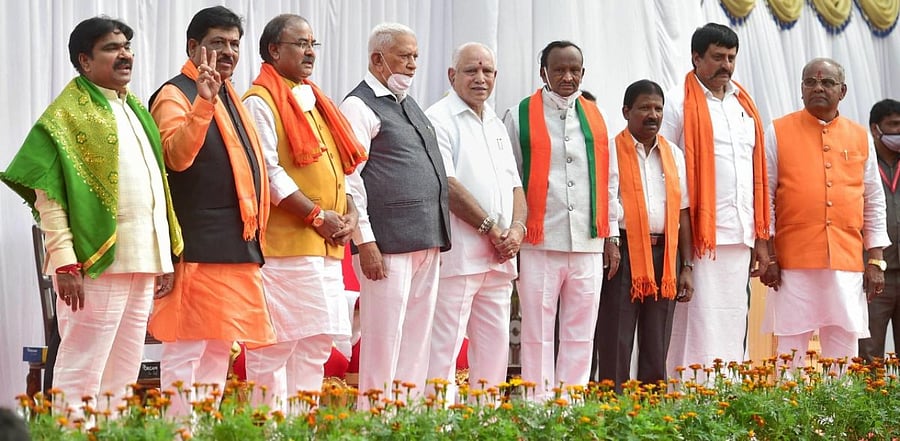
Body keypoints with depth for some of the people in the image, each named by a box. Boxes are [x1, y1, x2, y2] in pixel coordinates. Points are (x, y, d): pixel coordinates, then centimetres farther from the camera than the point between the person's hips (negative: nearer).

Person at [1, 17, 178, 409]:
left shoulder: (136, 110, 19)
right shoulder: (68, 112, -4)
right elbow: (47, 194, -11)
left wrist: (165, 255, 16)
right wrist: (65, 262, -20)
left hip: (141, 262, 8)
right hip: (96, 263, -8)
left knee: (124, 376, 11)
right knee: (80, 375, -7)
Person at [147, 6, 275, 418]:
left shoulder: (229, 97, 19)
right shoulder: (175, 96, -7)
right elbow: (177, 155, -26)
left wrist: (254, 230, 19)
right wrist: (201, 103, -39)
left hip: (235, 246, 9)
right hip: (197, 248, -9)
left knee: (218, 349, 13)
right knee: (185, 351, -7)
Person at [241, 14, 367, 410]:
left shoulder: (314, 102, 20)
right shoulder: (260, 102, -7)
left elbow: (339, 165, 21)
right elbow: (268, 172, -15)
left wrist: (348, 211, 4)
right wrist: (317, 216, -16)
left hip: (326, 245, 9)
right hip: (284, 242, -8)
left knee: (318, 340, 8)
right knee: (274, 344, -6)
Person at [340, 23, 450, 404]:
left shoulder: (409, 105, 20)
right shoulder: (360, 107, -6)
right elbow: (350, 180, -12)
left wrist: (438, 236, 18)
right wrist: (365, 242, -17)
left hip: (426, 243, 8)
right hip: (389, 243, -8)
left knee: (417, 341, 10)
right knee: (384, 340, -6)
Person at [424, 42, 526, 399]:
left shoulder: (497, 125, 21)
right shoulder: (440, 119, -5)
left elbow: (514, 184, 19)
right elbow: (447, 185, -14)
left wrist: (516, 228, 0)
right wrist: (491, 228, -12)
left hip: (499, 257, 8)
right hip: (457, 256, -8)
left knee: (495, 347, 10)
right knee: (444, 347, -8)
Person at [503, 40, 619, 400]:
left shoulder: (595, 117, 14)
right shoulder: (520, 116, 2)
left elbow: (609, 180, 17)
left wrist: (611, 236, 13)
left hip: (588, 244, 4)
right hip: (539, 243, -4)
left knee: (581, 334, 6)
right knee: (537, 333, -1)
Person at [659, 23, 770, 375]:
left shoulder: (744, 105, 18)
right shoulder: (680, 104, -1)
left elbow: (757, 173, 18)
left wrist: (760, 238, 14)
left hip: (740, 238, 6)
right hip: (700, 236, -6)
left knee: (733, 329, 7)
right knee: (699, 330, -7)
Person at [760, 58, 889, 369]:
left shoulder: (860, 138, 12)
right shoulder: (778, 132, 4)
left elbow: (874, 202, 14)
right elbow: (764, 196, 2)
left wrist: (876, 261, 8)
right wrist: (767, 257, -4)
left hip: (847, 263, 3)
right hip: (793, 263, -2)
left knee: (844, 350, 4)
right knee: (791, 348, -2)